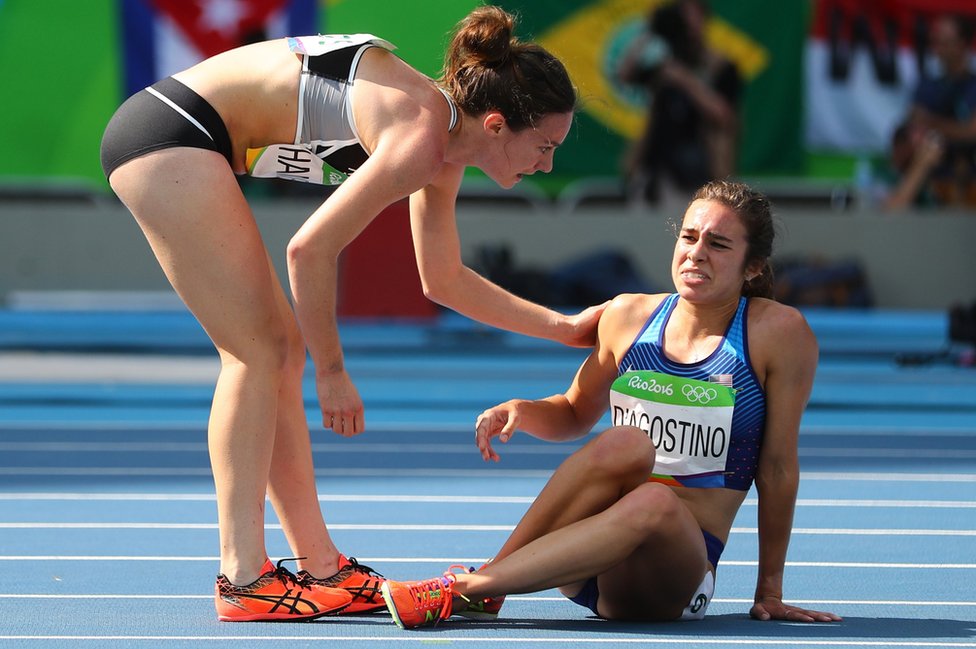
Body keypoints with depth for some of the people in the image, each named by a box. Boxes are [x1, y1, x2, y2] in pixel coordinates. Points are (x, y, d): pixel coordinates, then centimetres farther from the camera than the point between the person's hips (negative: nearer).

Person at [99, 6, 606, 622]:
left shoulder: (443, 156, 10)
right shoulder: (421, 138, -20)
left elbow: (444, 279, 24)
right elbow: (311, 249, -22)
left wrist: (564, 327, 23)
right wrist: (332, 370, -12)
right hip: (168, 131, -10)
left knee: (279, 351, 10)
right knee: (261, 351, -10)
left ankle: (321, 569, 12)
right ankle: (243, 581, -10)